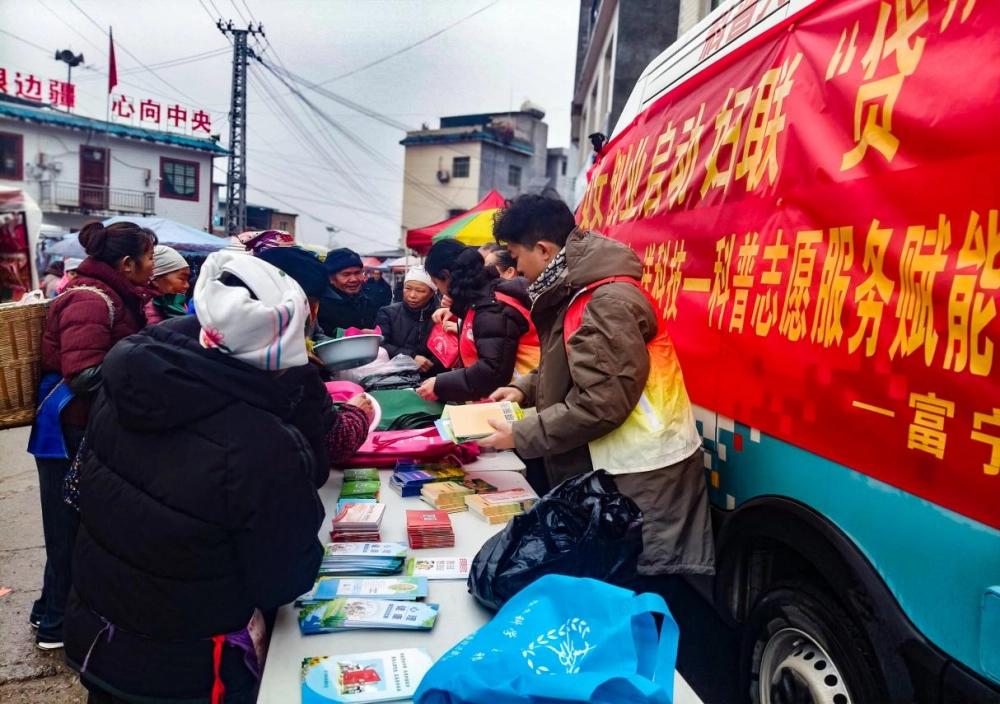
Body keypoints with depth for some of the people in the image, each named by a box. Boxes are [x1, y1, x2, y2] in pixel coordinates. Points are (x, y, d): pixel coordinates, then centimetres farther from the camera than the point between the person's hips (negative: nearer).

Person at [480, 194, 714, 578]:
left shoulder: (608, 302, -22)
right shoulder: (574, 292, 10)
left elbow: (601, 404, -25)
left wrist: (519, 436, -17)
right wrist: (525, 389, 4)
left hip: (643, 476, -10)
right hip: (609, 468, 10)